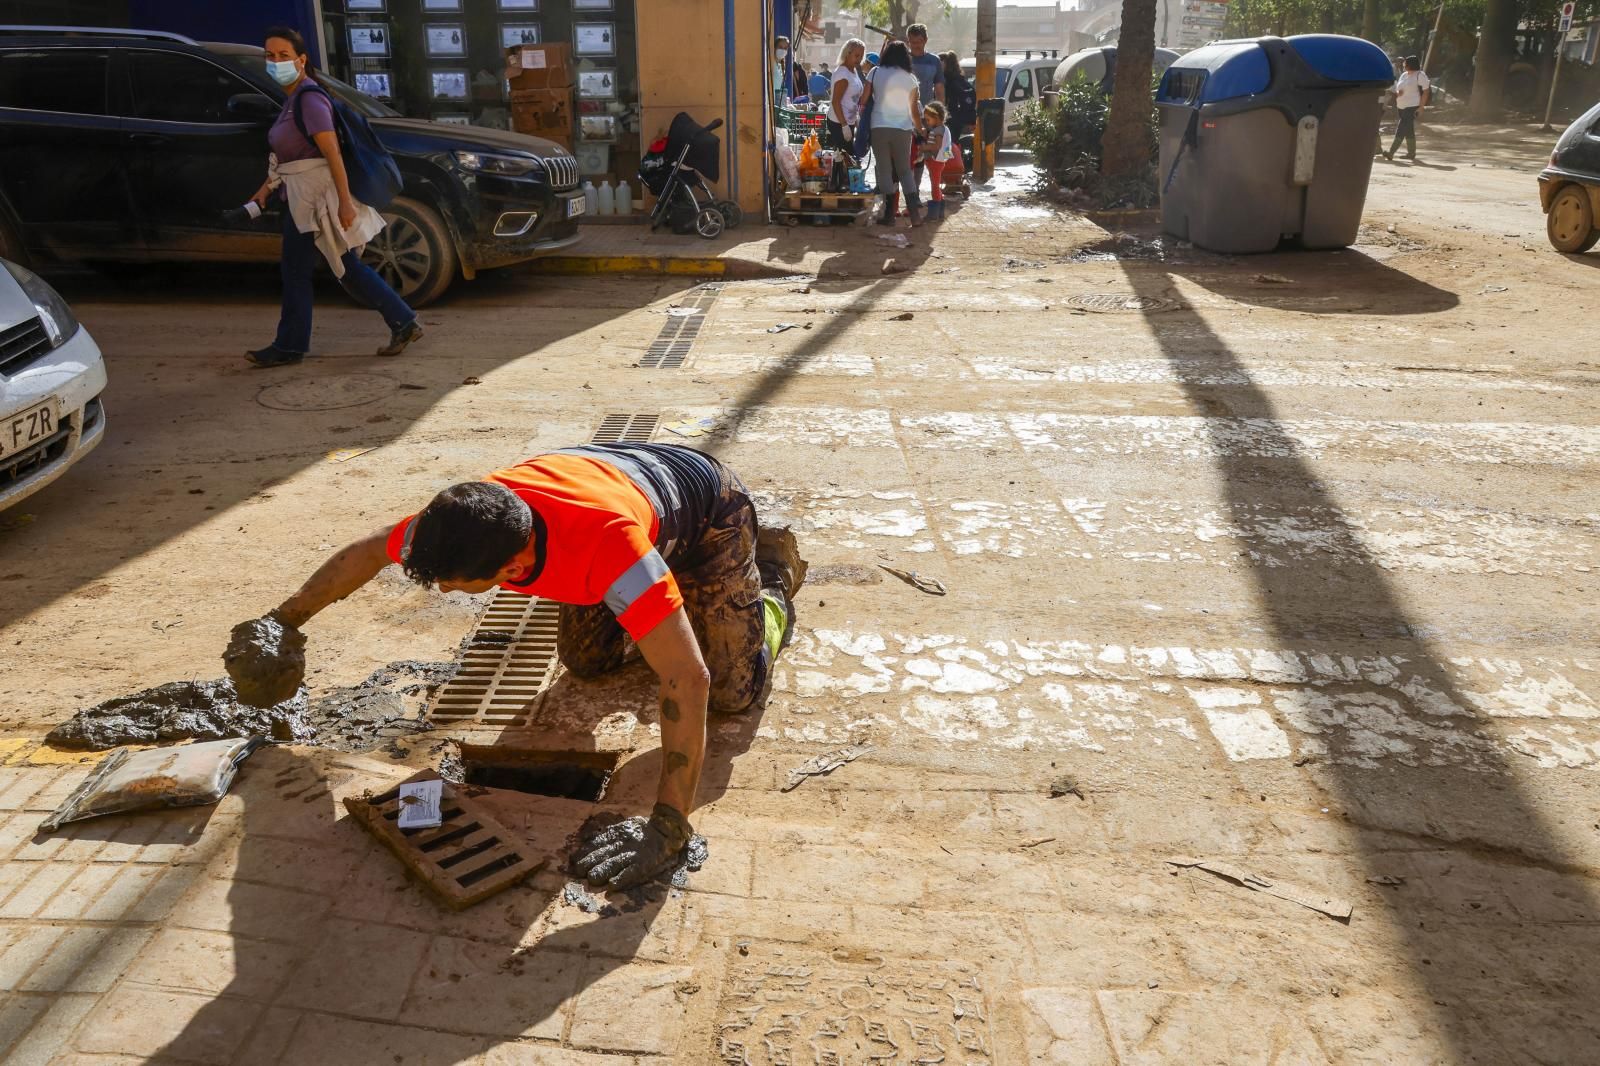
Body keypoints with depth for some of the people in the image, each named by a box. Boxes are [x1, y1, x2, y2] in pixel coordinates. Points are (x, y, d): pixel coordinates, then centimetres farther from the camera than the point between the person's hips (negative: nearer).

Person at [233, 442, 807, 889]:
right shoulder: (458, 519, -31)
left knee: (734, 691, -6)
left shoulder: (607, 544, -51)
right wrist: (282, 621, 2)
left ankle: (774, 575, 23)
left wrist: (667, 826, -53)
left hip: (706, 510, -5)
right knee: (585, 659, 6)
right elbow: (366, 553, -8)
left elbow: (687, 680, -52)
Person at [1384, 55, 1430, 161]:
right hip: (1402, 107, 8)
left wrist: (1421, 107, -17)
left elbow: (1426, 91, -10)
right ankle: (1411, 153, 20)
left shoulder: (1420, 75, -7)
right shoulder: (1403, 75, 15)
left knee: (1401, 130, -15)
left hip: (1412, 107, -8)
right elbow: (1397, 88, 22)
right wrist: (1397, 93, -3)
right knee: (1408, 130, 13)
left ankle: (1391, 152, -20)